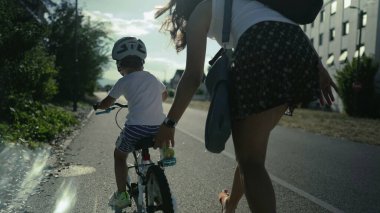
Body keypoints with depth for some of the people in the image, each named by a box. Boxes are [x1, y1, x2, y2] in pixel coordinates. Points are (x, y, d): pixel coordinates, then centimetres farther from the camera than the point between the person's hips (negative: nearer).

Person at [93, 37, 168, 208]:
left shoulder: (124, 81, 3)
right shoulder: (153, 79, 17)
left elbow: (107, 103, 11)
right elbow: (164, 95, 38)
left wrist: (97, 106, 33)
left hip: (135, 128, -4)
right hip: (158, 128, 5)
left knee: (119, 155, 24)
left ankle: (121, 196, 21)